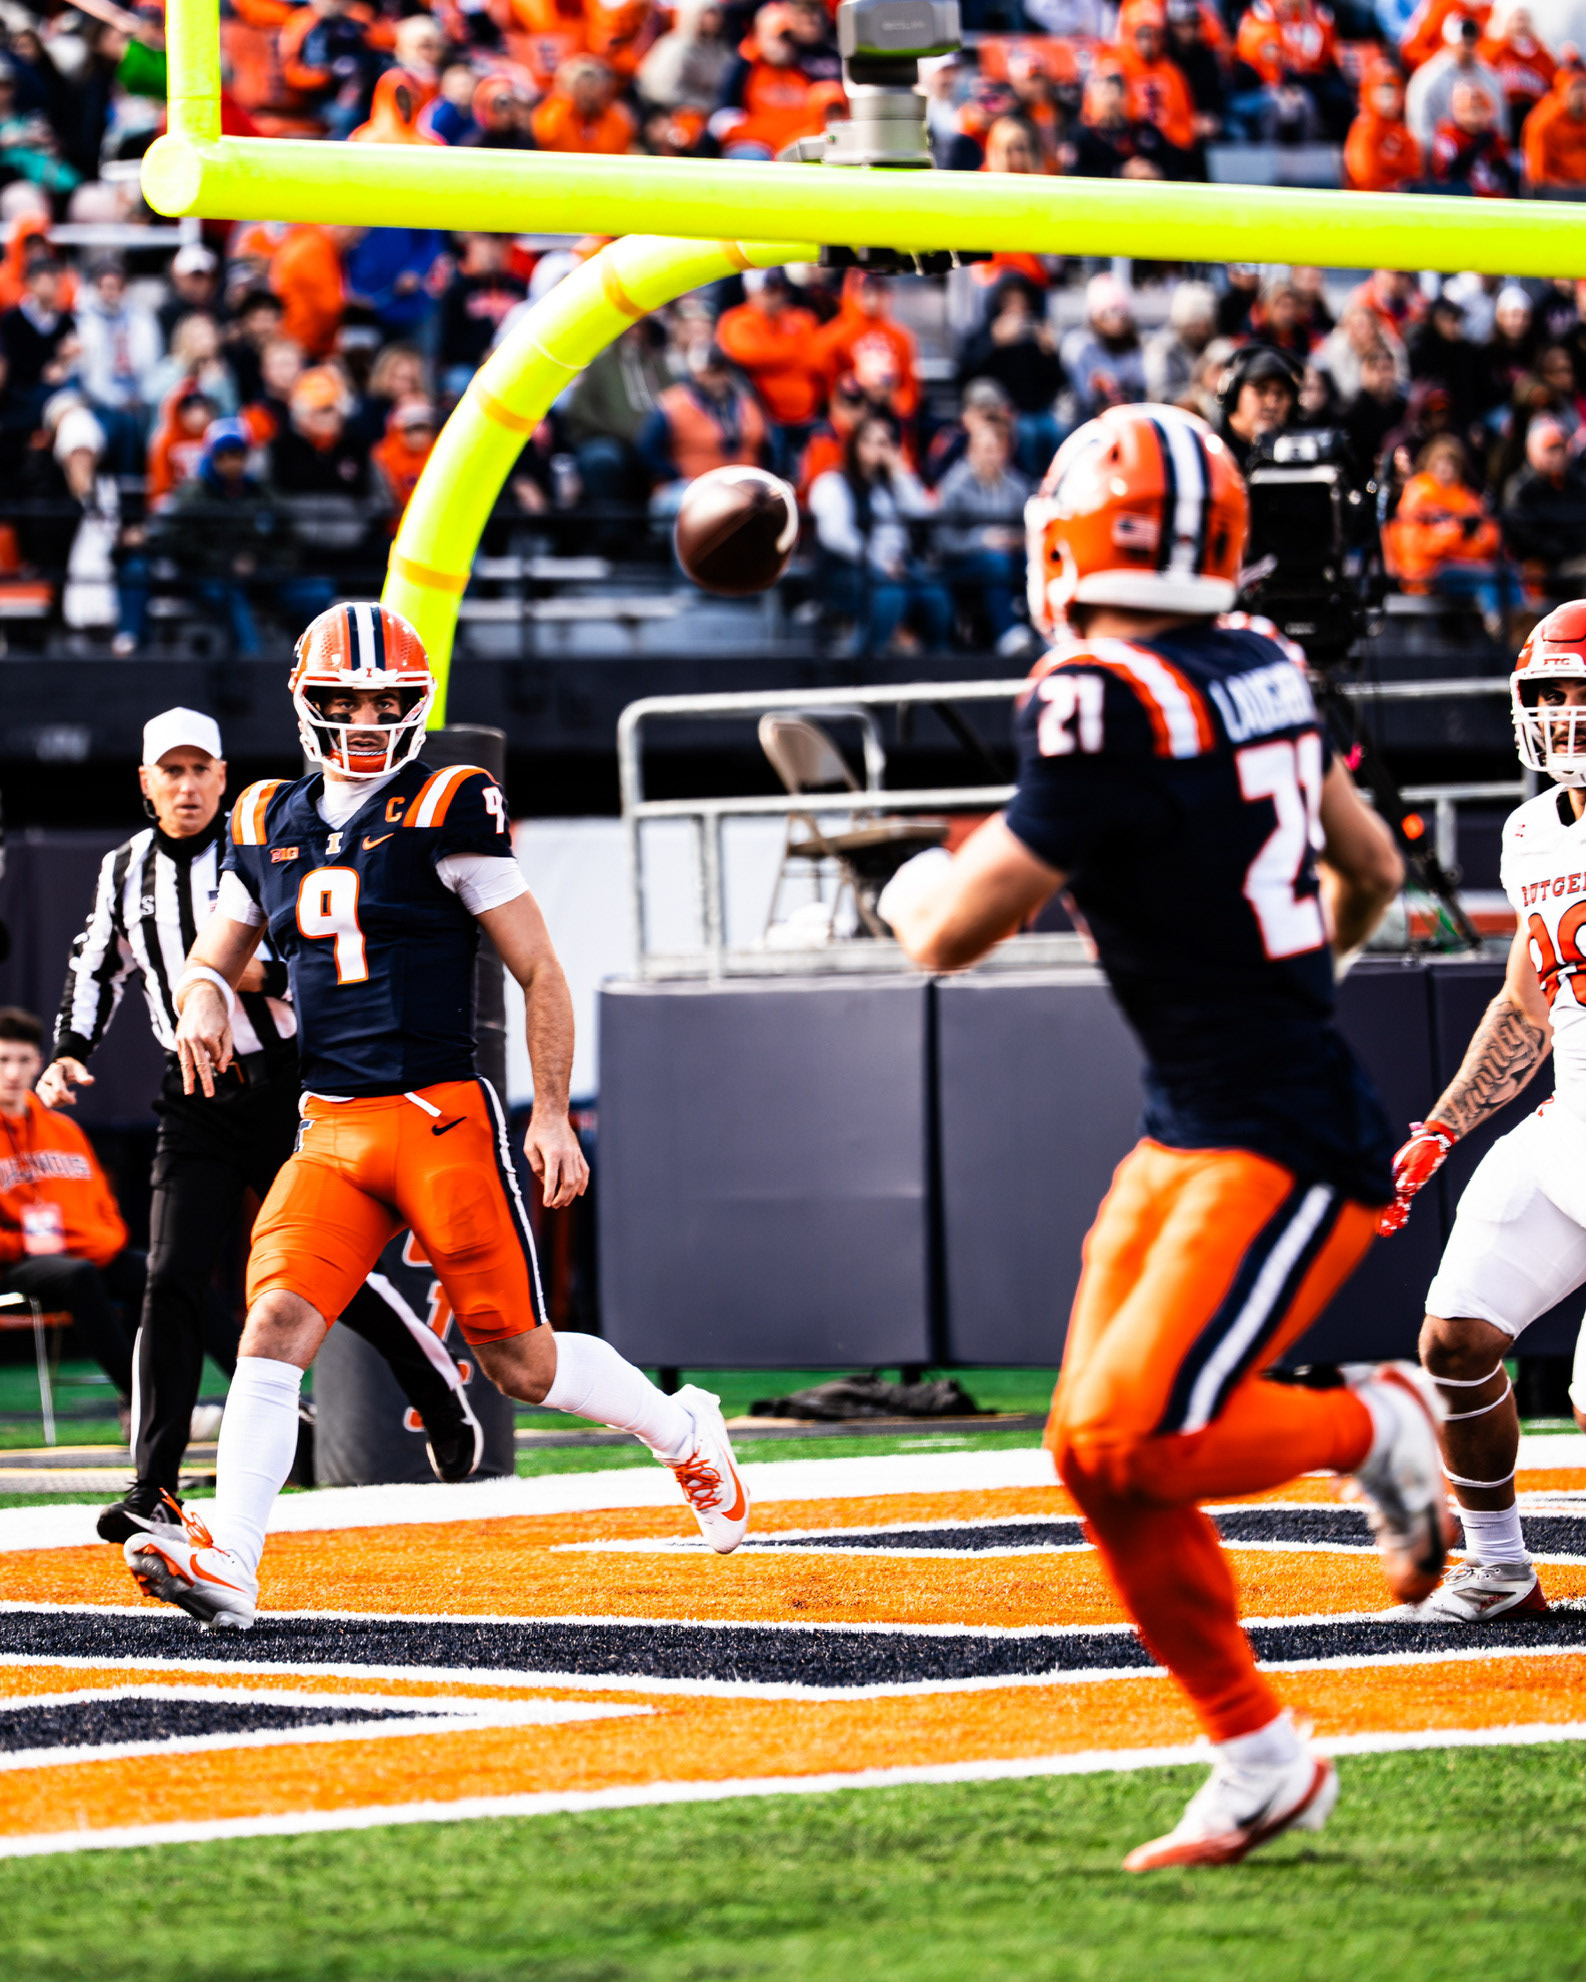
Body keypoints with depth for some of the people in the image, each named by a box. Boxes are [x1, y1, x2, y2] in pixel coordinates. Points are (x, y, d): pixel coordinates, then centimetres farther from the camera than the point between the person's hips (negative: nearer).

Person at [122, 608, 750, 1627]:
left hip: (443, 1120, -4)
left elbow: (541, 973, -1)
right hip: (331, 1132, 4)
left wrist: (553, 1115, -6)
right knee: (277, 1323, -15)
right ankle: (229, 1565, -21)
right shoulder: (271, 827, 11)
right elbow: (215, 958, 23)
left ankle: (683, 1432, 28)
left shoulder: (447, 814, -4)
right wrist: (203, 999, -2)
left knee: (520, 1360, 2)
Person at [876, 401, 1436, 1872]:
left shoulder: (1107, 704, -19)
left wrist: (914, 883, 10)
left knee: (1131, 1446, -16)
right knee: (1093, 1453, 7)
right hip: (1185, 1137, 9)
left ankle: (1378, 1424, 6)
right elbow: (1371, 871, 21)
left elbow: (955, 933, -13)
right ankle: (1258, 1759, 15)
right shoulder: (1258, 671, 7)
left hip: (1288, 1151, -9)